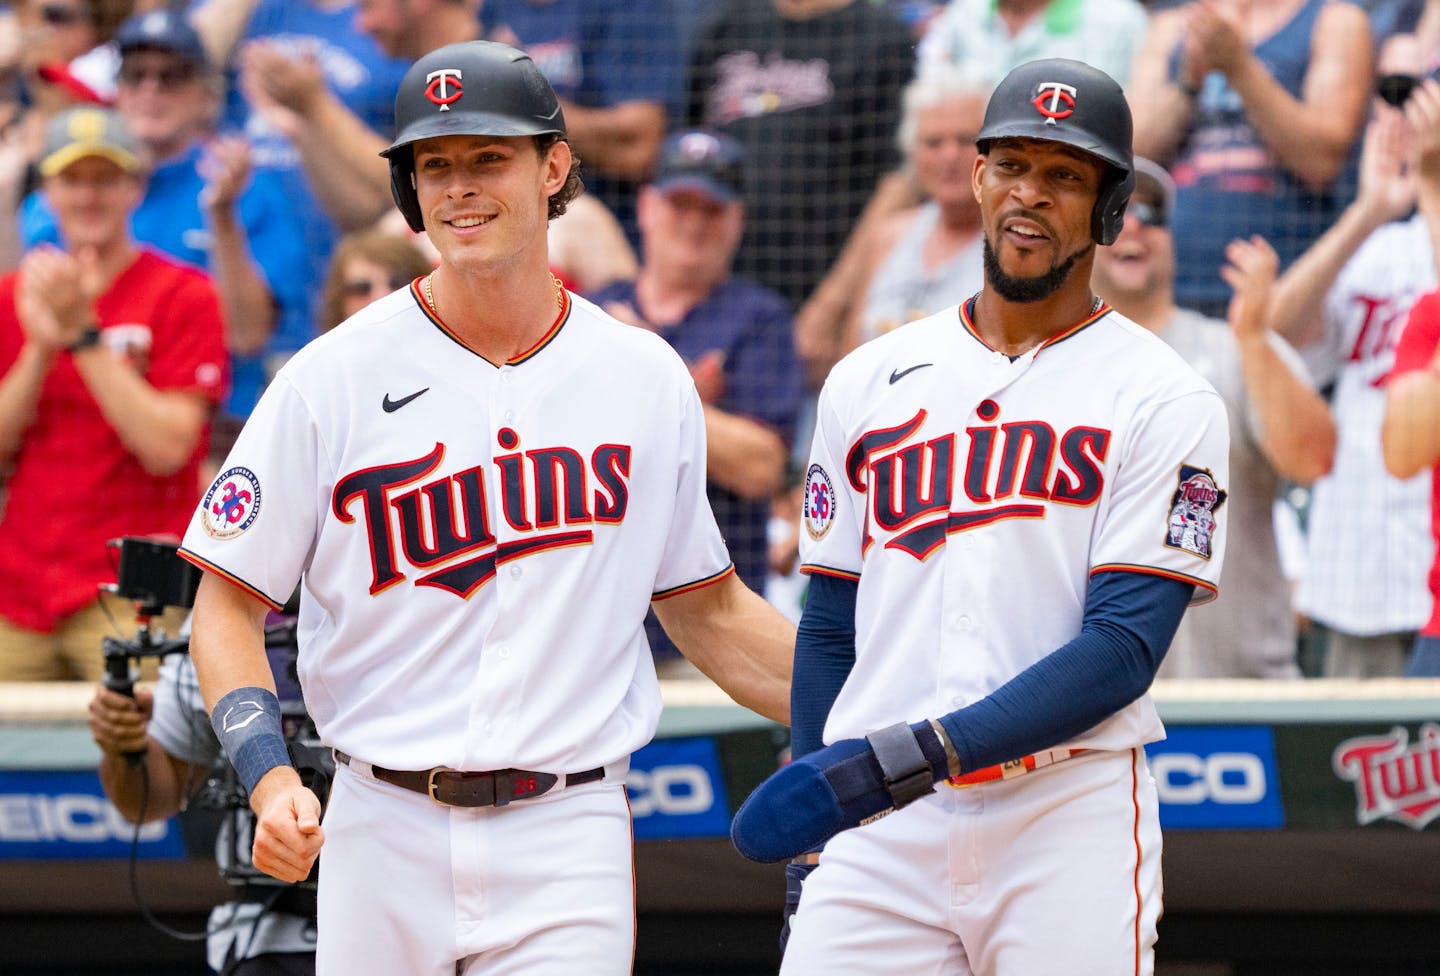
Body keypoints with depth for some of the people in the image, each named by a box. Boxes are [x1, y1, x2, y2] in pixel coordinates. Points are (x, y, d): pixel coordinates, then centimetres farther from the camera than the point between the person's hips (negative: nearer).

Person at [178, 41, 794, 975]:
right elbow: (229, 606, 1)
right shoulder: (332, 380, -1)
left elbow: (705, 607, 16)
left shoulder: (647, 379, 7)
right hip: (383, 835, 0)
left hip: (568, 838, 0)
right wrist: (270, 779, -15)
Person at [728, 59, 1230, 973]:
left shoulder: (1164, 400, 0)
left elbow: (1122, 651, -10)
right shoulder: (869, 382, 14)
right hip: (877, 838, 3)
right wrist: (812, 855, 9)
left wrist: (906, 758, -19)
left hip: (1070, 829, -3)